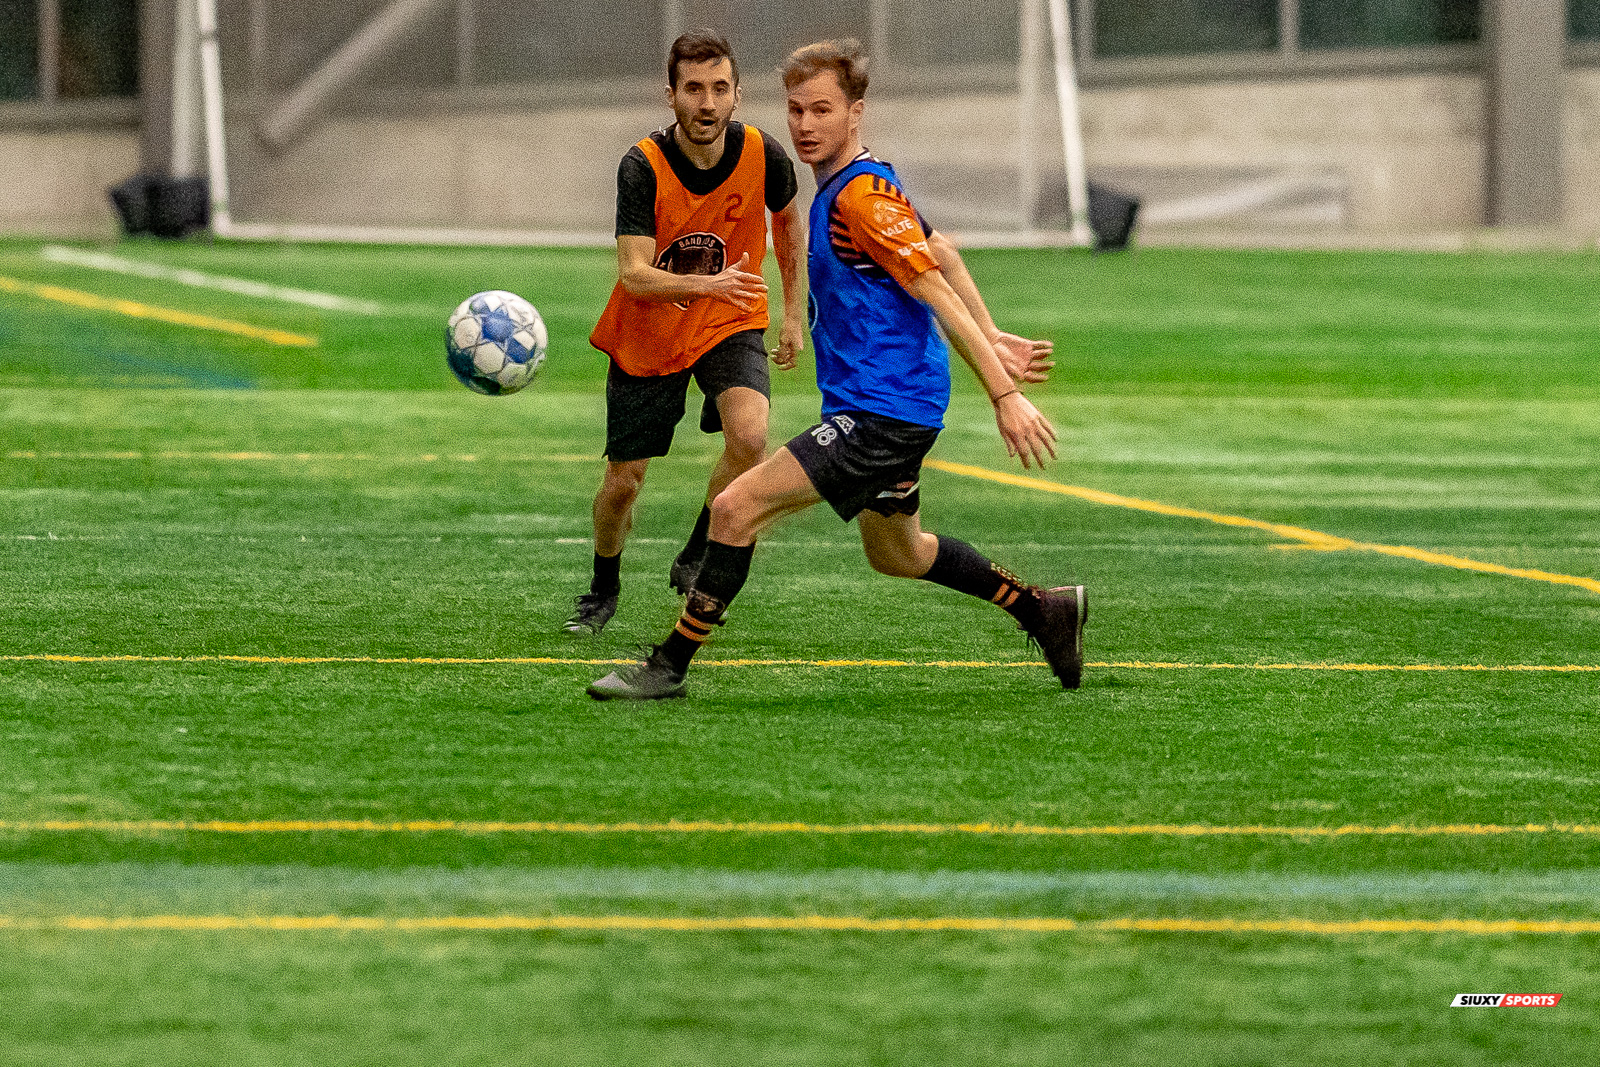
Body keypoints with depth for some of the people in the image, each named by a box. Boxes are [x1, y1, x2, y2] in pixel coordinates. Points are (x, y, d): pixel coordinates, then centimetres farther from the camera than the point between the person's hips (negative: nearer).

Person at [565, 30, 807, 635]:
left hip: (730, 324, 1)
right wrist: (707, 284, -44)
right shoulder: (643, 166, -22)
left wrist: (794, 312, 10)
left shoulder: (762, 155, -14)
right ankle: (603, 589, 35)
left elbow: (789, 221, 9)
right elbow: (633, 275, -28)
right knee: (622, 482, 4)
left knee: (749, 436, -27)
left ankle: (694, 562, -3)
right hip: (647, 336, -1)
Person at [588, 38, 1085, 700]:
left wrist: (1004, 395, -23)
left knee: (737, 508, -15)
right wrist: (992, 340, 22)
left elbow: (939, 295, -21)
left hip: (883, 413, -11)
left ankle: (668, 669, -10)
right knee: (896, 554, 27)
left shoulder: (860, 198, -18)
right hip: (889, 409, 11)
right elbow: (940, 252, 22)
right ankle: (1045, 611, 37)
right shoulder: (855, 185, 12)